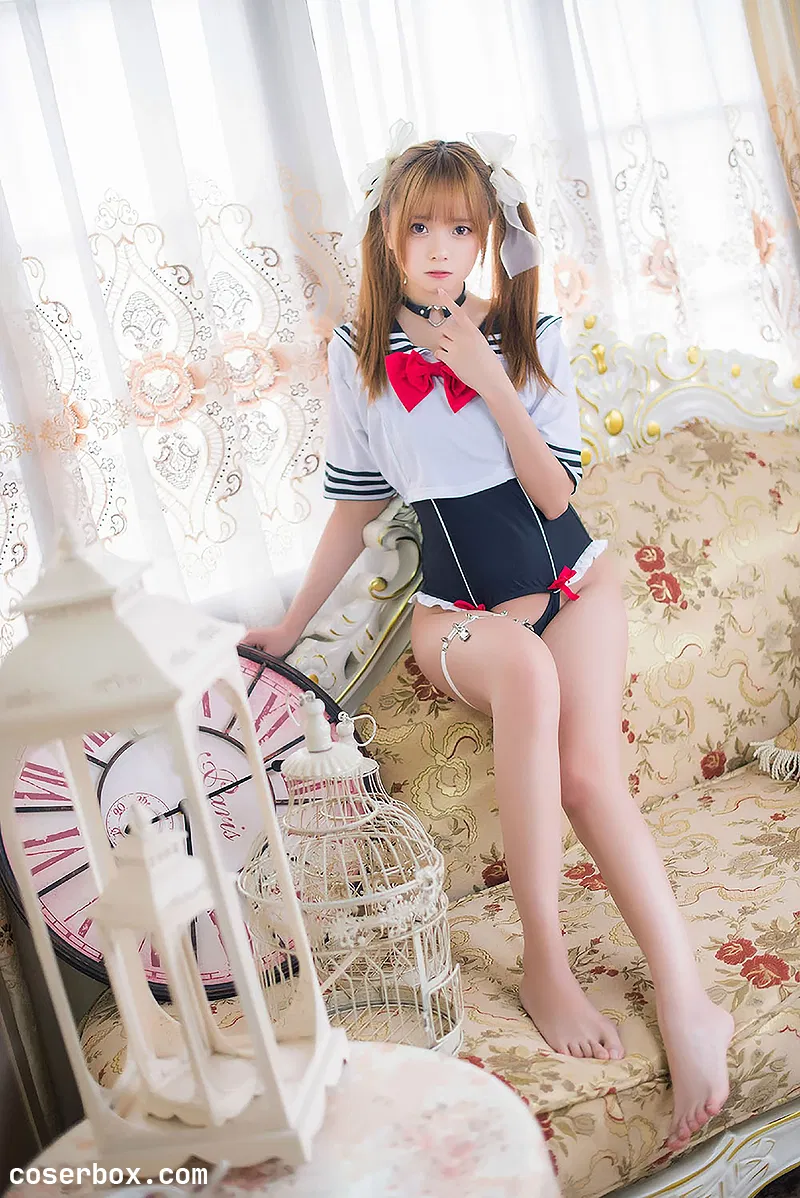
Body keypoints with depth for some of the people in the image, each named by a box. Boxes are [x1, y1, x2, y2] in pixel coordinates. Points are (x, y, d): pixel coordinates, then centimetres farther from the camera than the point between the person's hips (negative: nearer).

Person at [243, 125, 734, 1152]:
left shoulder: (530, 338, 0)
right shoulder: (359, 354, 0)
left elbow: (554, 494, -7)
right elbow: (355, 509, 7)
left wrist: (491, 378, -17)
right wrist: (290, 625, 7)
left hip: (572, 581, 2)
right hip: (457, 610, -1)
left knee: (589, 775, -25)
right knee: (524, 665, -38)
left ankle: (685, 1001, -16)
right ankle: (543, 963, -30)